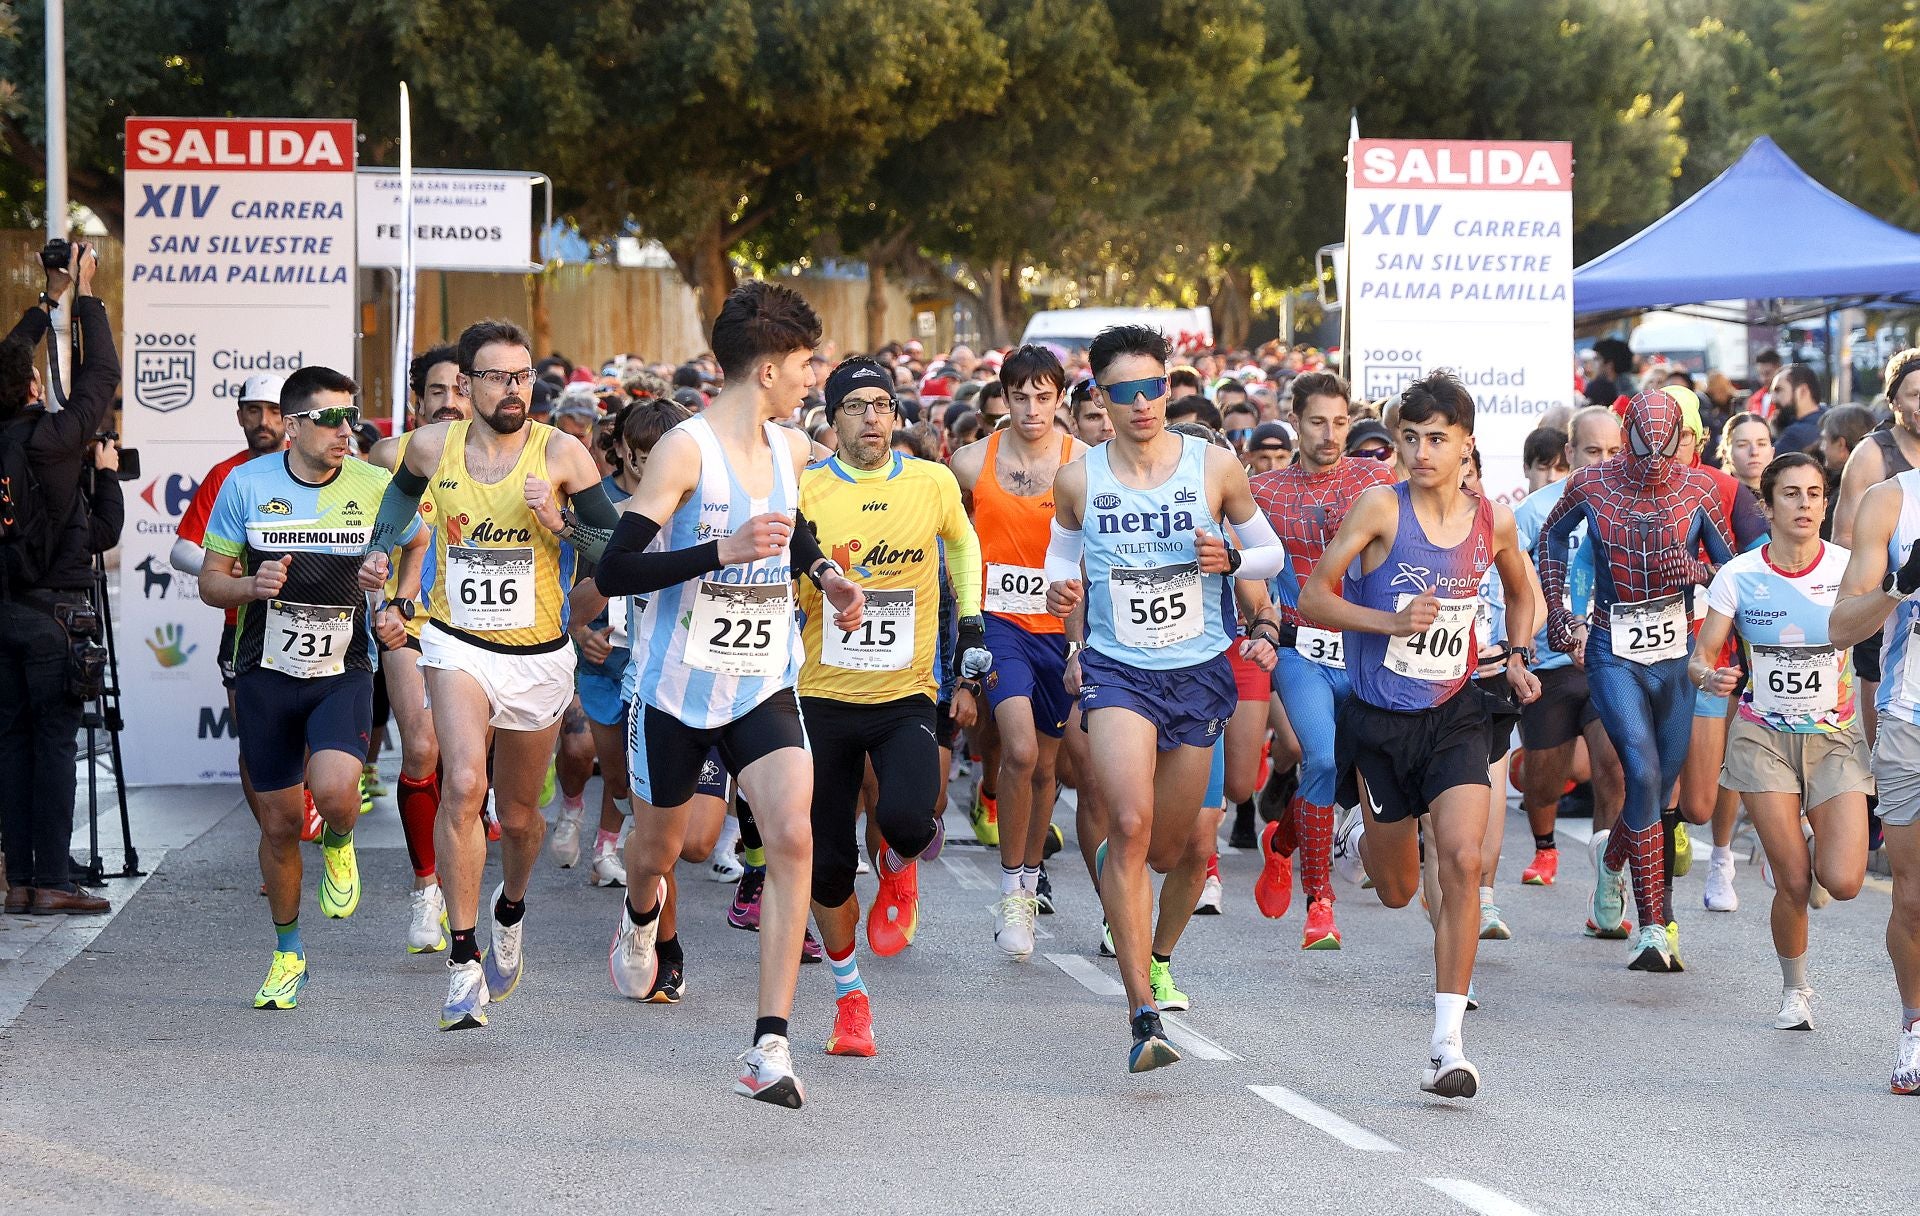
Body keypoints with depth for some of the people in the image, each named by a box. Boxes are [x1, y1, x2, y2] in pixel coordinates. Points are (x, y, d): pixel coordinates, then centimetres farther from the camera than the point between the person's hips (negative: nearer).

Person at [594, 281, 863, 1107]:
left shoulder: (792, 450, 4)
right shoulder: (686, 450, -17)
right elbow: (613, 573, -22)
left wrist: (821, 570, 10)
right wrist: (724, 552, -30)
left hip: (763, 684, 4)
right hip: (678, 684, -4)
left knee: (792, 836, -18)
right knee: (659, 845, 16)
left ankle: (770, 1047, -20)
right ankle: (641, 915, 57)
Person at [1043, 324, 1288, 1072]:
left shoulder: (1215, 468, -3)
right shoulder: (1078, 481, -1)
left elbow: (1271, 553, 9)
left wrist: (1230, 560, -12)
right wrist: (1061, 591, -4)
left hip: (1198, 673, 1)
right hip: (1116, 671, -1)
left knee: (1176, 848, 11)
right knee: (1130, 824, -22)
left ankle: (1159, 958, 44)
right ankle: (1143, 1014, -25)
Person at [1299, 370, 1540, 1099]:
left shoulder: (1493, 521, -1)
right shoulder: (1382, 507, -11)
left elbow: (1519, 593, 21)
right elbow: (1312, 597, -9)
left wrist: (1519, 660, 5)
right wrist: (1391, 621, -22)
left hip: (1455, 715, 1)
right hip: (1381, 719, -1)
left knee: (1463, 861, -19)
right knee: (1398, 891, 12)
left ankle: (1447, 1047, -16)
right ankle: (1367, 842, 53)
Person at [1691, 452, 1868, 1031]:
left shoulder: (1849, 569, -6)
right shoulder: (1738, 576, -6)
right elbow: (1700, 657, -4)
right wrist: (1708, 675, -27)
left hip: (1835, 734, 0)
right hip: (1763, 737, 0)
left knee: (1843, 883, -13)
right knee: (1793, 883, -7)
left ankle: (1815, 847, 25)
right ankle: (1794, 990, 19)